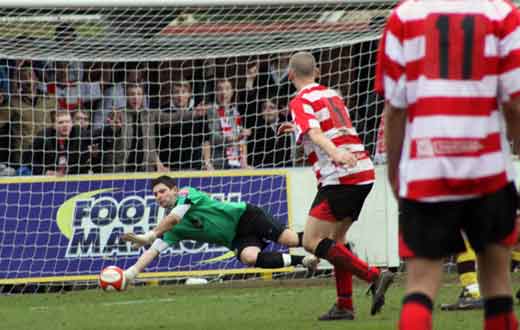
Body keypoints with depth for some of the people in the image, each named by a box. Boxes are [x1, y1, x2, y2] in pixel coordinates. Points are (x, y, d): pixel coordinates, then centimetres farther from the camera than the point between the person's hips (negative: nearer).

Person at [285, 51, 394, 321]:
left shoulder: (300, 102, -3)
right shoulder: (331, 94, 20)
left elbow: (314, 133, -22)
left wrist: (335, 153, -38)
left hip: (340, 177, -8)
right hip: (365, 173, 8)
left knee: (312, 241, -9)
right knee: (336, 239, 18)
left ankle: (374, 277, -21)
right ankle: (344, 306, 13)